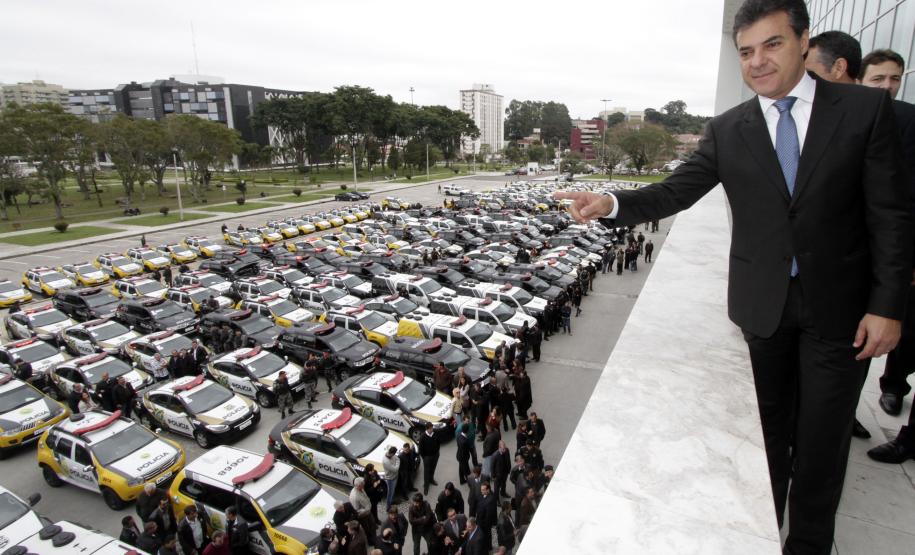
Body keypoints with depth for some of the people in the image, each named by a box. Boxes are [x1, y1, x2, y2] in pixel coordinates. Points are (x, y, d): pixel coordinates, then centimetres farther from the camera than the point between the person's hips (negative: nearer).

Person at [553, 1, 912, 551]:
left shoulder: (867, 108, -4)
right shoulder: (727, 130, 1)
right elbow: (675, 191, -6)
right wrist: (610, 203, -24)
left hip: (840, 306, -1)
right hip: (762, 304, 1)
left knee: (822, 437, 10)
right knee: (768, 429, 16)